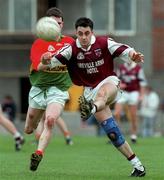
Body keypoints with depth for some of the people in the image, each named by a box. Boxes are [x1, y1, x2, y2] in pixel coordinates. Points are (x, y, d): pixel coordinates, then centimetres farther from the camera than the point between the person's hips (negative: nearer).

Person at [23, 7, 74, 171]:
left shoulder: (69, 42, 6)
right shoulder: (39, 44, -5)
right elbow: (38, 64, -23)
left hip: (59, 90, 0)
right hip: (39, 89, 0)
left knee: (50, 120, -29)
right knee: (28, 130, 12)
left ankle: (39, 153, -28)